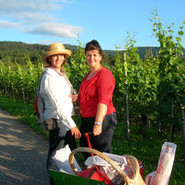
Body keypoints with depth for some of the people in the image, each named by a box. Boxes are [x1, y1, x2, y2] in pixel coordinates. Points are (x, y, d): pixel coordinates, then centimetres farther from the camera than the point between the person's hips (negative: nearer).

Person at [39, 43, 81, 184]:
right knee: (56, 153, 3)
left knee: (71, 150, 21)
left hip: (66, 117, 10)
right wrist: (71, 125, -26)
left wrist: (71, 97, 0)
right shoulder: (49, 77, -18)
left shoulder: (61, 73, 11)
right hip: (56, 120, -10)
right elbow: (57, 104, -24)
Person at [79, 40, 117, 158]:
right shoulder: (89, 74, 14)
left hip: (102, 120, -10)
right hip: (87, 120, 10)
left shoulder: (105, 74, -15)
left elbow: (103, 101, -24)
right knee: (85, 148, 21)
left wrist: (98, 123, -29)